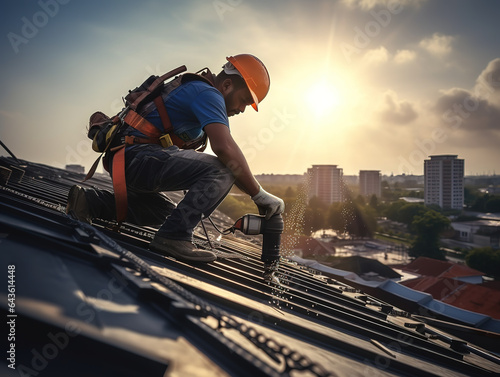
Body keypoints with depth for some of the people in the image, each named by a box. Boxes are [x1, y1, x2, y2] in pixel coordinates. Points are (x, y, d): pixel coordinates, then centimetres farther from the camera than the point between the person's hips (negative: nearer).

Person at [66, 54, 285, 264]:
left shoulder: (191, 89, 23)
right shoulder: (208, 94, -8)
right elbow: (224, 147, -26)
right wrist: (259, 194, -17)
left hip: (122, 162, 11)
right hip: (139, 154, -11)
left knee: (163, 211, 33)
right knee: (222, 170, -20)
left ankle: (89, 201, 23)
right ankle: (174, 236, -22)